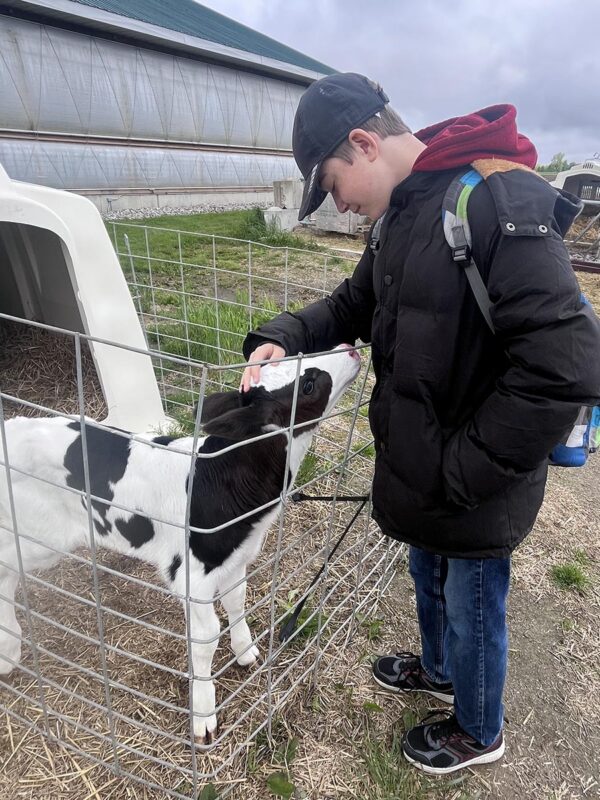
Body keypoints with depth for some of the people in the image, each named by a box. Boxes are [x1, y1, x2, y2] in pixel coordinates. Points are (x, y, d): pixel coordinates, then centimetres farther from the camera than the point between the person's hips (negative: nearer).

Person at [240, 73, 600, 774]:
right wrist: (283, 337, -5)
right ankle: (438, 670, 59)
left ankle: (478, 732, 47)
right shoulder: (403, 216, 4)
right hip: (420, 468, 8)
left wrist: (460, 472, -23)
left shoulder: (502, 202, -25)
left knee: (471, 612, 17)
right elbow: (354, 304, 14)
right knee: (428, 579, 29)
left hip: (475, 489, -8)